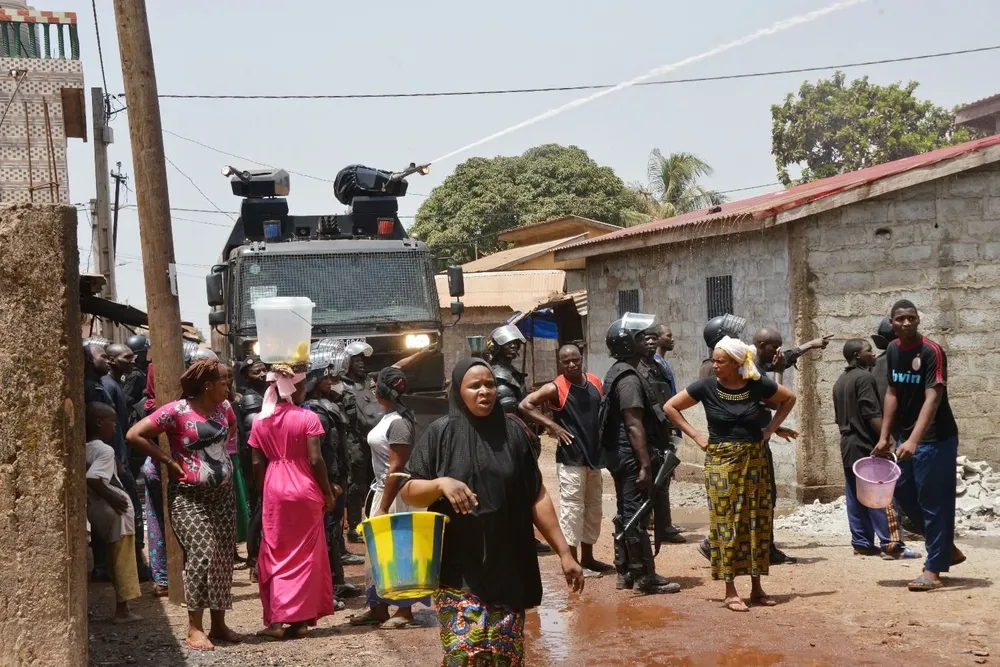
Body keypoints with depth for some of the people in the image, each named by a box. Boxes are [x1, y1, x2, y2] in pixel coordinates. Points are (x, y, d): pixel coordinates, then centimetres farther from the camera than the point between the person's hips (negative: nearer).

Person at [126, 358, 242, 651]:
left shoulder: (222, 407, 6)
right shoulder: (176, 411, -14)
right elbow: (135, 435, -17)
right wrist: (169, 461, -14)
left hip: (222, 492, 7)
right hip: (189, 495, -7)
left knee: (223, 556, 7)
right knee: (202, 552, -17)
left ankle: (219, 624, 17)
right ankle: (195, 628, -9)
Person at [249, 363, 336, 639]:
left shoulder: (260, 421, 5)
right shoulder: (308, 418, -8)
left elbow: (258, 464, 5)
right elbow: (315, 460, -12)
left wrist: (263, 492, 15)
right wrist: (328, 492, -2)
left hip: (274, 488, 3)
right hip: (304, 489, -3)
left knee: (276, 552, 11)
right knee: (304, 552, 6)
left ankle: (276, 618, 6)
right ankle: (299, 618, 7)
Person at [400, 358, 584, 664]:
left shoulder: (513, 431, 3)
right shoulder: (441, 433, -2)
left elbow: (537, 496, 7)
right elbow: (408, 491, 0)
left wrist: (564, 552, 5)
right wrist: (440, 484, -20)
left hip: (508, 566, 2)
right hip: (458, 568, -2)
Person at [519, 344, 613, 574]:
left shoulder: (595, 383, 6)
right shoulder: (555, 388, -11)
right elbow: (525, 405, -16)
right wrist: (552, 426, -19)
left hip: (594, 457, 7)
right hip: (570, 460, -7)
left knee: (594, 509, 14)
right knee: (571, 508, -6)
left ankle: (587, 558, 27)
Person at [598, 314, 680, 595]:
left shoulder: (617, 373, 16)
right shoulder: (629, 378, -17)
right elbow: (634, 424, -22)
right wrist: (645, 465, -24)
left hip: (618, 454, 11)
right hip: (631, 455, -11)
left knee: (626, 514, 14)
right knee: (637, 515, -6)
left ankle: (625, 573, 20)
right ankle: (645, 576, -2)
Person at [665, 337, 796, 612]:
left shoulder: (758, 385, -5)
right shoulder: (707, 387, -7)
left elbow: (789, 399, 12)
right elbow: (670, 407, 1)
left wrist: (770, 429, 4)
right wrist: (695, 435, -3)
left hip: (755, 462, 2)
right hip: (721, 463, -2)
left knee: (757, 522, 6)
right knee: (727, 523, -1)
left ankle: (756, 588, 18)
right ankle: (730, 592, 4)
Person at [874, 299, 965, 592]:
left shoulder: (932, 352, -17)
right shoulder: (893, 350, 4)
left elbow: (932, 399, -25)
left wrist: (913, 441, -34)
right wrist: (885, 436, 8)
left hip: (935, 439, -8)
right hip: (906, 438, 8)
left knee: (934, 503, -3)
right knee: (904, 493, 13)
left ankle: (934, 571, 4)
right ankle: (947, 549, 28)